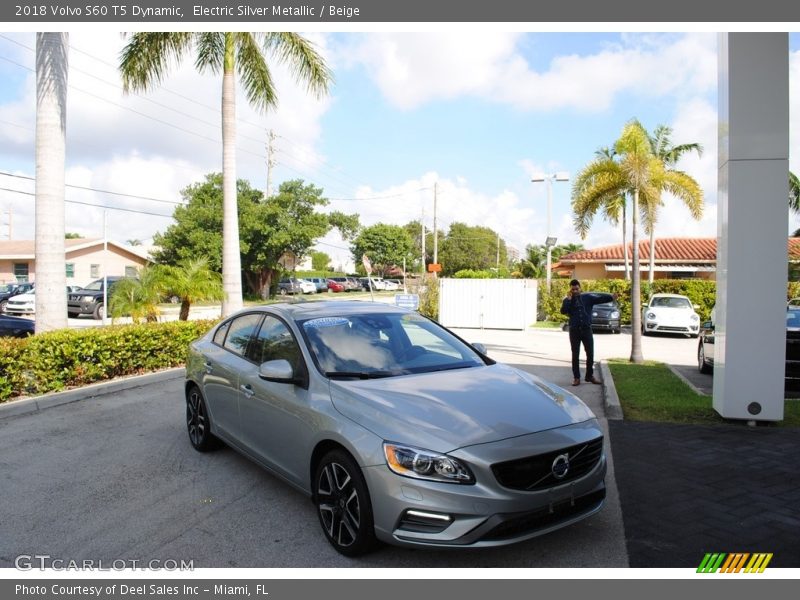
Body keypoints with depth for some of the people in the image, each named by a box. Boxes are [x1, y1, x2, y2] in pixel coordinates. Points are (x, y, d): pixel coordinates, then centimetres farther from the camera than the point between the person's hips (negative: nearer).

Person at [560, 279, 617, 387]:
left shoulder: (587, 297, 3)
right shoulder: (567, 300, 3)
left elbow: (600, 298, -12)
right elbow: (563, 311, -13)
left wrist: (611, 297, -30)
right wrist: (569, 299, -18)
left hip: (587, 329, 1)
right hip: (574, 330, -1)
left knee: (590, 354, 7)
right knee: (575, 355, 3)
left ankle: (590, 376, 23)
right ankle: (576, 377, 12)